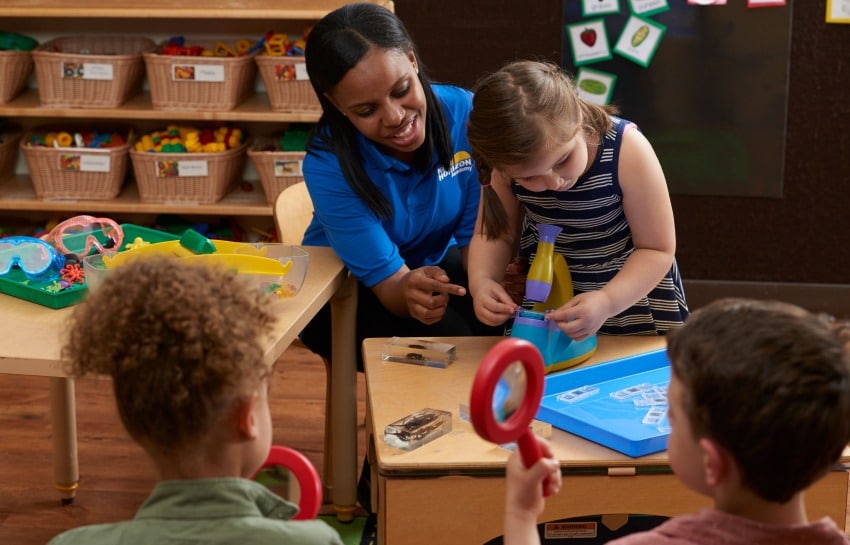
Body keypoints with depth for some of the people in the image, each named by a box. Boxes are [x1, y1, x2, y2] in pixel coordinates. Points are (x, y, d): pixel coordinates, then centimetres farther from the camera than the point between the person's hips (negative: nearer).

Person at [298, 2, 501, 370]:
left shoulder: (464, 114, -22)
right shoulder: (328, 165, -28)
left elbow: (476, 234, -15)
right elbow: (387, 277, -27)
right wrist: (408, 291, -51)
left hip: (437, 264, 3)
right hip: (342, 290, -3)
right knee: (447, 341, -30)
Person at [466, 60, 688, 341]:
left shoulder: (627, 149, -32)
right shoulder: (513, 163, -23)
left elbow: (657, 249, -24)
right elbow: (496, 234, -9)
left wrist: (608, 302, -38)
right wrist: (482, 281, -30)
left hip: (632, 292, -2)